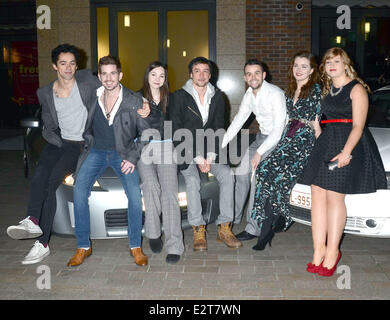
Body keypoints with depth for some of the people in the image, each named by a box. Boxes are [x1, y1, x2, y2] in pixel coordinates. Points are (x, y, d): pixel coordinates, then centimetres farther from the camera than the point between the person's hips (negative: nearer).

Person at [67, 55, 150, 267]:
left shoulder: (133, 101, -6)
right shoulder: (92, 97, 1)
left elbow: (146, 133, -2)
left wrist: (133, 157, -12)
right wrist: (87, 141, 0)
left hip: (122, 153, -2)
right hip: (96, 151, 2)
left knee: (134, 194, -22)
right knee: (79, 191, -17)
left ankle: (135, 246, -5)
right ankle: (83, 246, -4)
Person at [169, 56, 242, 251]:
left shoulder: (217, 97, 8)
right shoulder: (178, 97, -4)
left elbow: (219, 129, 6)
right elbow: (176, 133, -9)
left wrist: (210, 156, -9)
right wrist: (197, 158, -16)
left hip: (210, 151, 3)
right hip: (186, 151, -3)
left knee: (227, 175, -21)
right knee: (192, 180, -29)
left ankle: (224, 228, -15)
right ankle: (198, 230, -19)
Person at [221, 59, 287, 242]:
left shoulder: (275, 94, -21)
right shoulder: (249, 94, 3)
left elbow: (279, 127, -25)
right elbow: (237, 122, 10)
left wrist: (260, 152, -29)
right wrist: (220, 145, 3)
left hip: (279, 138, -8)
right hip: (263, 136, 8)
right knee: (241, 171, 7)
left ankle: (253, 228, -11)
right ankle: (234, 216, 23)